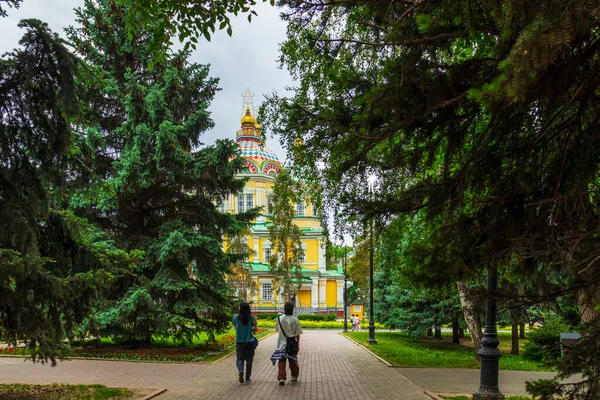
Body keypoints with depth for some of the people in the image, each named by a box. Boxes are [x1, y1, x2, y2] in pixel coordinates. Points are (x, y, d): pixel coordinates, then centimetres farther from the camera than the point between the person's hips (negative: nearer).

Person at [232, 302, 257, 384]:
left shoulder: (236, 317, -4)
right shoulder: (251, 318, -6)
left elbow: (235, 328, 8)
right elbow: (255, 329, -7)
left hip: (239, 341, 0)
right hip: (249, 341, 0)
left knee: (239, 359, 8)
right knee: (249, 360, 13)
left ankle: (240, 371, -19)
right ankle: (247, 377, 17)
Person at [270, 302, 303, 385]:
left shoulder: (279, 319, -4)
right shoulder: (295, 320, -8)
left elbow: (277, 329, 10)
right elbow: (297, 334, -4)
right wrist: (298, 344, 5)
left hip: (281, 343, 0)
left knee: (281, 361, 1)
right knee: (292, 361, 15)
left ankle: (281, 378, -8)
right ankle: (294, 376, 27)